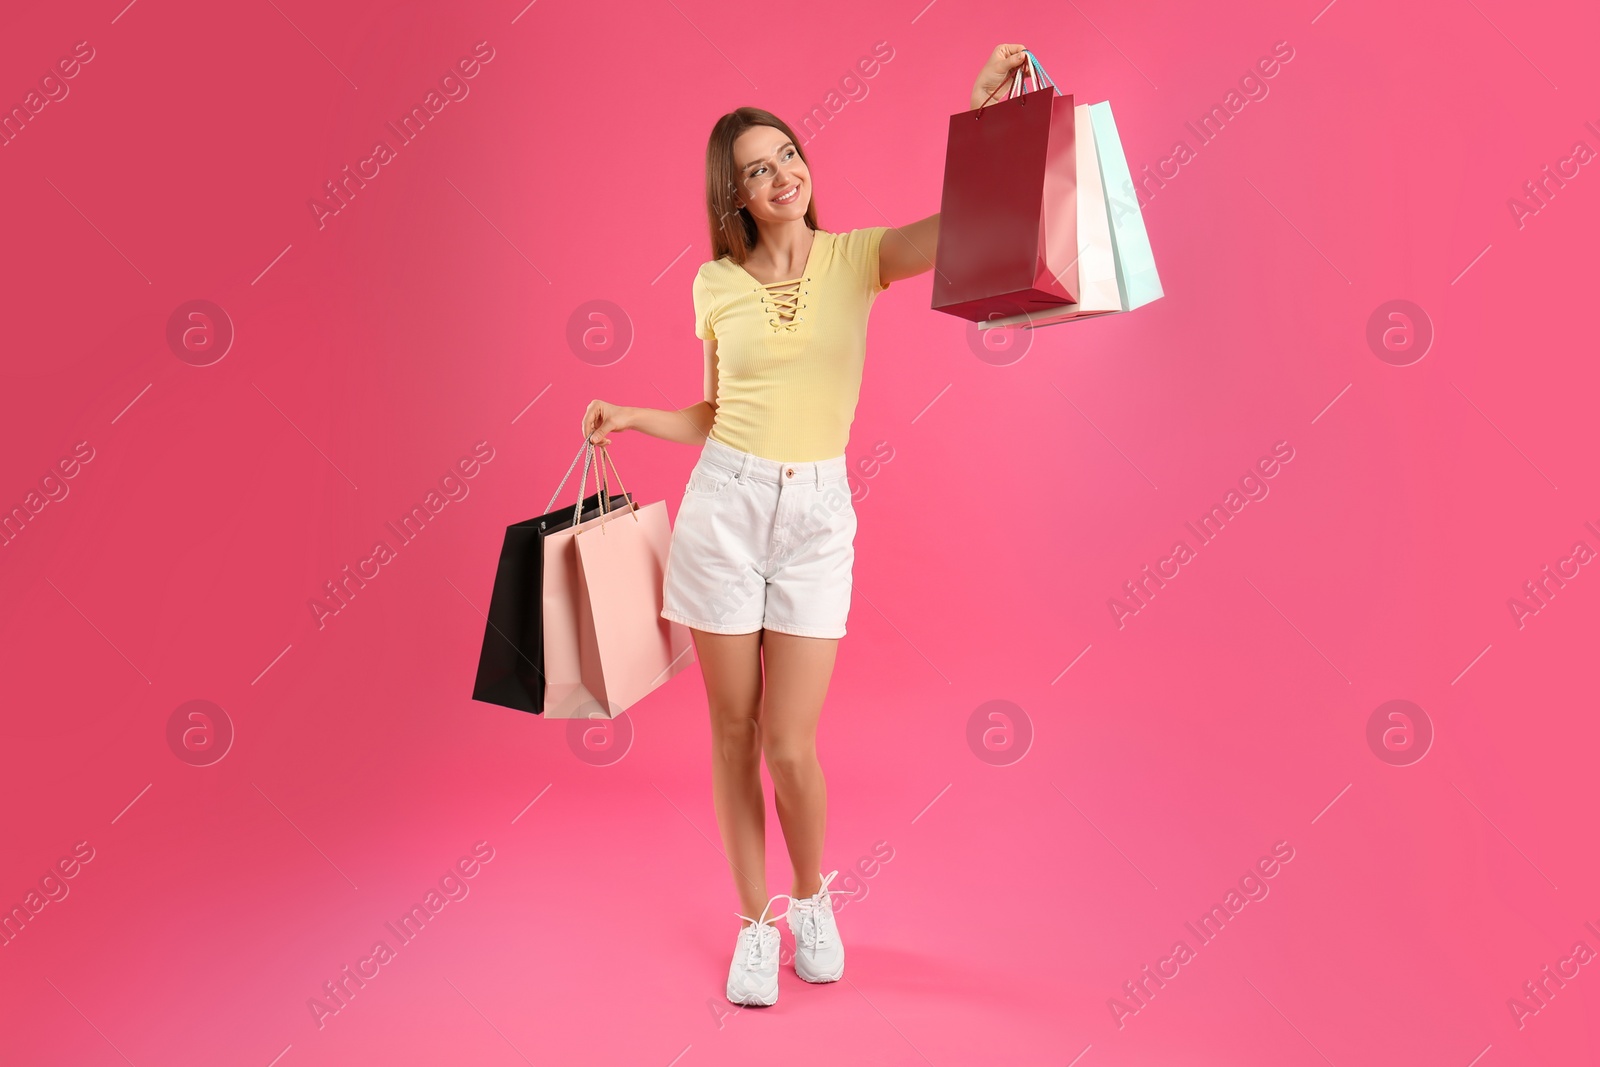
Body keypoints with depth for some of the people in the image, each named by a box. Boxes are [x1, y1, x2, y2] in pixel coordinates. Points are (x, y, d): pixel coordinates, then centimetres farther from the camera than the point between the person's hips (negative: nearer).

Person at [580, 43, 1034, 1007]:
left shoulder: (858, 257, 2)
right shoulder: (715, 286, 5)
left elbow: (955, 223, -17)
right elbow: (718, 418, 13)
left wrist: (984, 113, -27)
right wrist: (632, 418, 1)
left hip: (818, 515, -1)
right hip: (723, 505, 2)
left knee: (790, 745, -2)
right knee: (734, 732, 8)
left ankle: (814, 897, 29)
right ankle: (756, 922, 27)